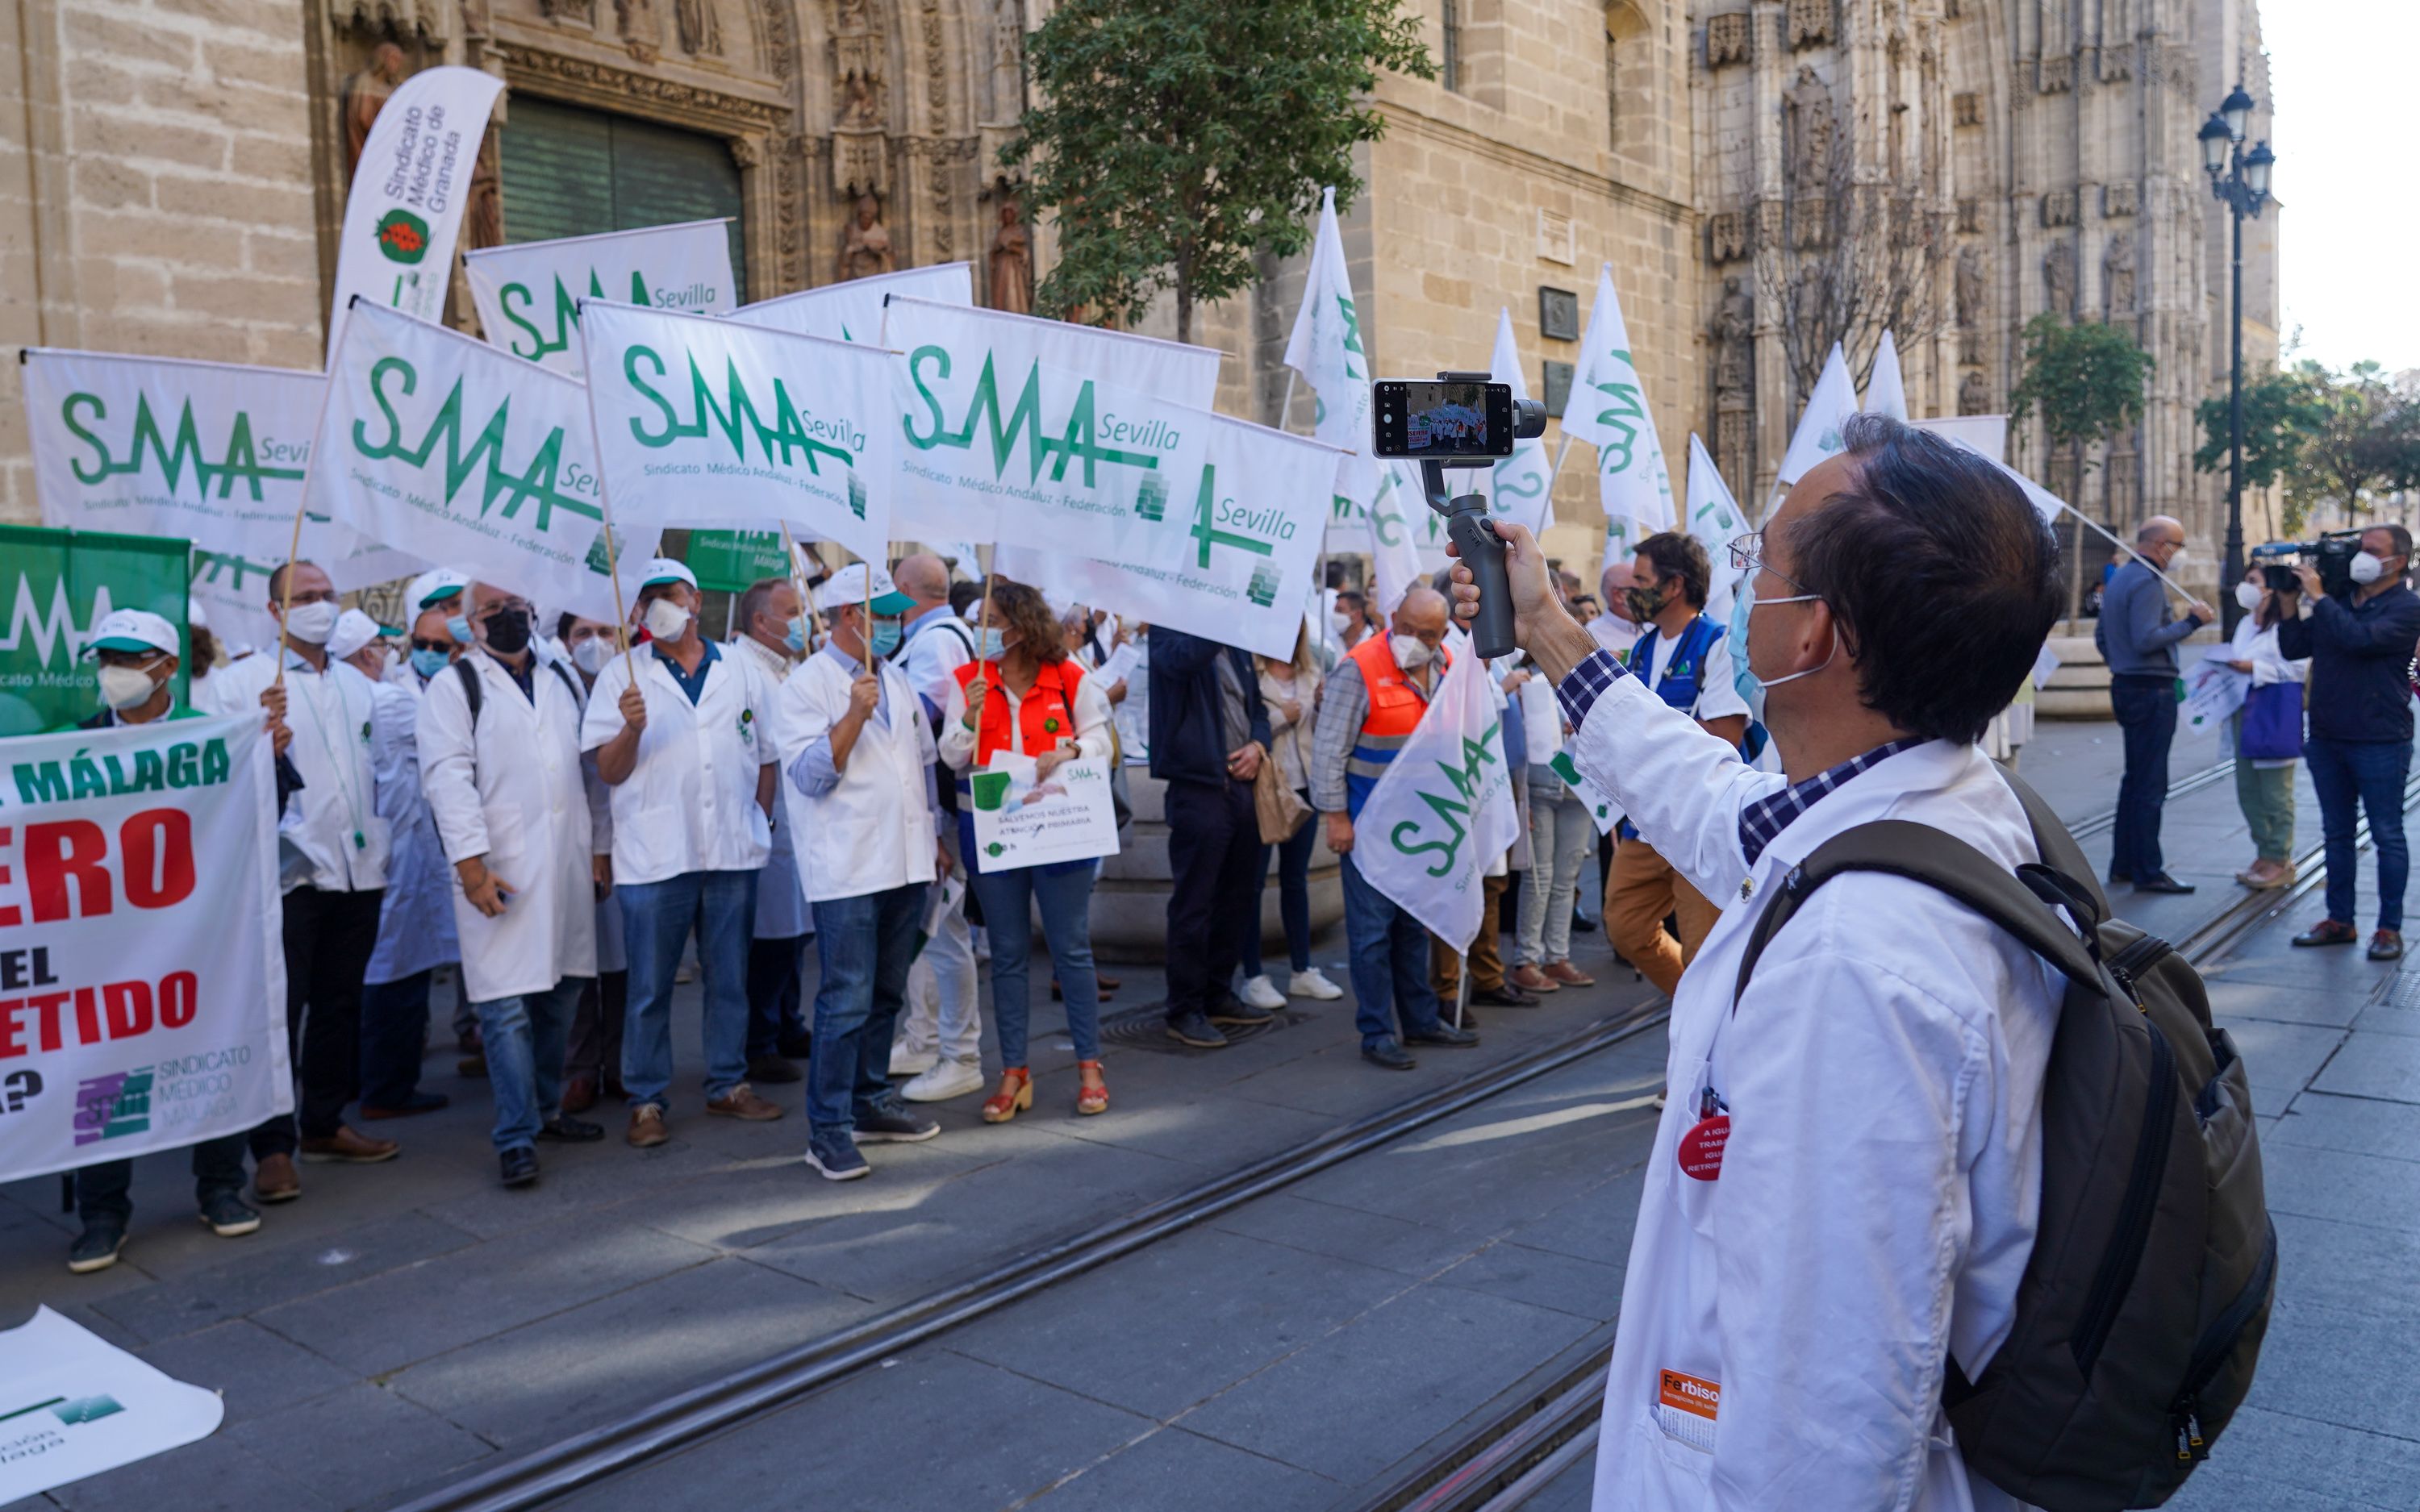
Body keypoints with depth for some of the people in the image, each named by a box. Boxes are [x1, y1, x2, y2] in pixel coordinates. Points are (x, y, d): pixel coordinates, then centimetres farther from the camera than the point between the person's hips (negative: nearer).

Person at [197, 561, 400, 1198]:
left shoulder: (358, 684, 16)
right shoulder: (241, 681, -1)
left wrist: (380, 846, 17)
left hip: (358, 869, 5)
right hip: (289, 870, -5)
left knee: (340, 1003, 11)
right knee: (280, 1008, -5)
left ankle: (324, 1124, 22)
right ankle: (274, 1147, 1)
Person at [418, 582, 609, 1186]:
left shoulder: (562, 678, 17)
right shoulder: (455, 687, 0)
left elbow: (590, 766, 18)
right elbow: (449, 778, -9)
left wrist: (601, 844, 13)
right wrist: (471, 863, -17)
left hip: (567, 864, 6)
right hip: (500, 870, -5)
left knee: (561, 992, 12)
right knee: (507, 1006, -6)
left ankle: (546, 1107, 27)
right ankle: (516, 1139, -1)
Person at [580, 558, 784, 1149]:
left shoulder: (741, 673, 9)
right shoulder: (622, 675, 2)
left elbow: (766, 757, 15)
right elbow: (608, 772, -3)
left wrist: (760, 819, 6)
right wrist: (631, 728, -20)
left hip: (733, 852, 3)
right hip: (656, 854, -2)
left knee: (730, 978, 11)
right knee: (649, 987, 3)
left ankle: (729, 1084, 23)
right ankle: (646, 1102, 12)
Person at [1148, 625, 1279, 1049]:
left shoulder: (1237, 645, 13)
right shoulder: (1170, 631, -6)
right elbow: (1183, 658, -30)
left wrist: (1258, 744, 0)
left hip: (1240, 786, 7)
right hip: (1197, 788, -7)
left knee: (1236, 899, 14)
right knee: (1193, 904, -1)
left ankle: (1218, 994, 28)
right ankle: (1184, 1011, 9)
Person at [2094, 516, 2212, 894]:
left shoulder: (2119, 578, 15)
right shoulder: (2147, 583, -16)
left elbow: (2101, 636, 22)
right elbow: (2147, 640, -25)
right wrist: (2191, 621, -17)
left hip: (2126, 687, 10)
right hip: (2152, 690, -10)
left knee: (2134, 778, 15)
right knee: (2150, 785, -6)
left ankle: (2123, 863, 20)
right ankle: (2148, 872, -2)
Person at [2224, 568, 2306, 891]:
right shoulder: (2246, 623, 16)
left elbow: (2297, 669, -17)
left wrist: (2255, 669, -21)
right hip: (2243, 713, 9)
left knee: (2275, 791, -1)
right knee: (2248, 789, 12)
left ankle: (2279, 859, 7)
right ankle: (2263, 853, 22)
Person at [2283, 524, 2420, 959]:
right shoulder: (2340, 601, 10)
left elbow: (2360, 638, -25)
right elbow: (2294, 648, 9)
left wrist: (2318, 597, -19)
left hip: (2380, 741, -6)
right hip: (2327, 738, 6)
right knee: (2337, 834, 12)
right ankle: (2340, 921, 21)